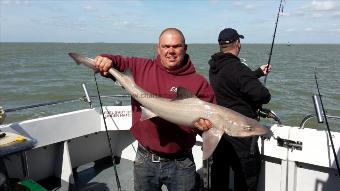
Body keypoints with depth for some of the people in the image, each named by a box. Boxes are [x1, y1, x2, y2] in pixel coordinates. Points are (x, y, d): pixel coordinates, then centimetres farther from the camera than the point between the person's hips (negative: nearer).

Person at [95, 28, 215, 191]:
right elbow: (118, 63, 9)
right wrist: (107, 61, -13)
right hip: (145, 159, 2)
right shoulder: (141, 67, -1)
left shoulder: (199, 82, -7)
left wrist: (203, 125, -27)